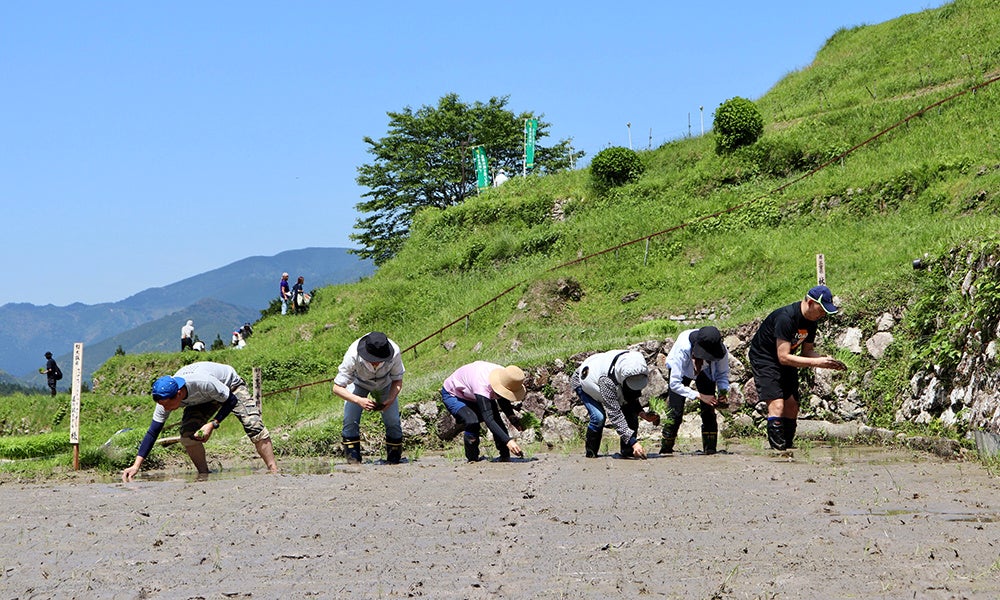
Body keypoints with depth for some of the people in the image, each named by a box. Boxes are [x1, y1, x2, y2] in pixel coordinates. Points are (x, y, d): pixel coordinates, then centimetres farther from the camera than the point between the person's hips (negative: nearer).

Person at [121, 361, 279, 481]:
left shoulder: (203, 382, -45)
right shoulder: (166, 398, -28)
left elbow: (231, 400, -29)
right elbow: (152, 432, -22)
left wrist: (212, 424, -38)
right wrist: (136, 465, -29)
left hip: (230, 385, -5)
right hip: (204, 399, 5)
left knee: (253, 425, -21)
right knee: (187, 432, -17)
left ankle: (274, 473, -16)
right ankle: (204, 475, -6)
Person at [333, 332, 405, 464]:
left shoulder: (394, 353, -38)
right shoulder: (353, 355, -42)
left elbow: (397, 380, -18)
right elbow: (337, 387, -34)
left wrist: (390, 400, -37)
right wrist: (359, 400, -50)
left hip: (385, 386, 1)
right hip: (358, 383, -1)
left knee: (393, 422, -10)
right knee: (350, 420, -17)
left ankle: (394, 461, 7)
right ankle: (353, 462, -4)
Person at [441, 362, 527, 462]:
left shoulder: (504, 377, -22)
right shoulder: (483, 386, -45)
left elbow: (503, 400, 3)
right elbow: (488, 420, -49)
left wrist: (512, 416, -15)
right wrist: (508, 441, -56)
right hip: (452, 395, -7)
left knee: (497, 421, -11)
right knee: (472, 422, -30)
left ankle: (505, 457, -1)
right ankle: (472, 460, -13)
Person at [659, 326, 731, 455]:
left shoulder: (721, 350, -33)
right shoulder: (683, 349, -43)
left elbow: (723, 374, -12)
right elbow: (675, 384, -38)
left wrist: (723, 391, -32)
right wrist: (700, 396, -43)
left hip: (705, 372, 3)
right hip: (681, 370, -2)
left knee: (708, 411, -12)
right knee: (675, 412, -14)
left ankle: (710, 450, -6)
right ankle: (665, 450, -3)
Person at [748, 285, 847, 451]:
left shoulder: (811, 321, -3)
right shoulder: (785, 318, -30)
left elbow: (806, 352, 8)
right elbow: (783, 357, -31)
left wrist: (826, 360, -11)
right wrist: (817, 362, -30)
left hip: (785, 363, 9)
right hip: (764, 359, -9)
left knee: (792, 406, 4)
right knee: (777, 405, -20)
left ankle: (787, 448, 12)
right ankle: (778, 450, -21)